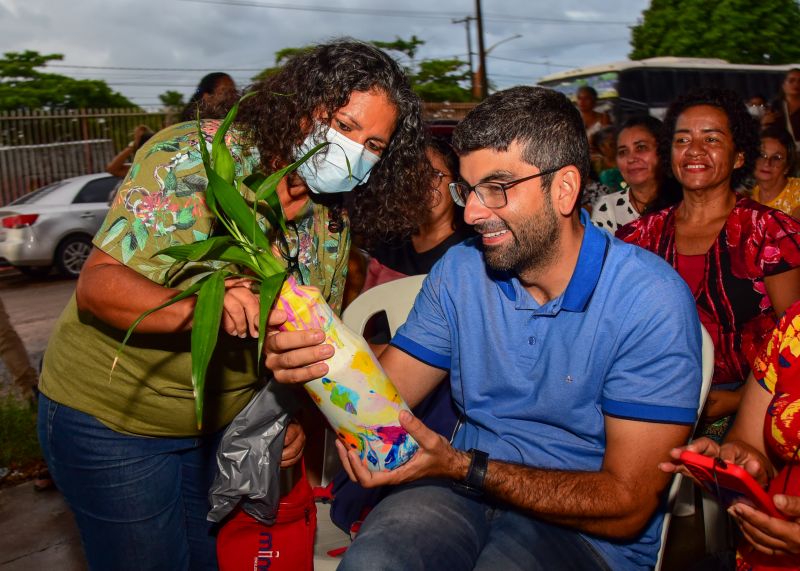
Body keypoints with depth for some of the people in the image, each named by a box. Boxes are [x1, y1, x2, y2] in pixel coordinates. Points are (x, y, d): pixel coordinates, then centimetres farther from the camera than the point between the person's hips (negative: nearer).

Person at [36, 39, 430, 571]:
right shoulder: (192, 156, -20)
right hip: (110, 415, -4)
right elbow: (96, 285, -25)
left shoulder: (334, 221, -3)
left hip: (223, 419, 5)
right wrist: (201, 308, -42)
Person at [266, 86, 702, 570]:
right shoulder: (459, 272, 0)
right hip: (469, 490, 2)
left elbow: (626, 507, -17)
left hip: (587, 531, -1)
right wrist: (316, 361, -24)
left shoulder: (651, 302, -17)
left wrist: (463, 468, -24)